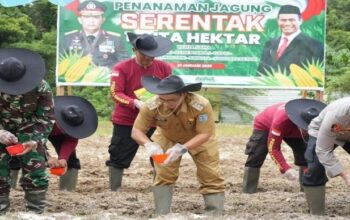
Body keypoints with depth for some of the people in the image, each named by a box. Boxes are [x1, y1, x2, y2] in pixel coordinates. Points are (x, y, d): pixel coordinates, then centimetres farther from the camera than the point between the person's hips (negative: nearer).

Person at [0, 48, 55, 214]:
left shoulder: (40, 87, -21)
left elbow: (46, 118, -10)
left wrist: (35, 141, -24)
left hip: (29, 132, 0)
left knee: (35, 170, -6)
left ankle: (35, 212, 4)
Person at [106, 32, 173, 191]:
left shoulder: (164, 68, 0)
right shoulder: (122, 68, -8)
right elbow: (116, 93, -14)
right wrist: (135, 103, -30)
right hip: (126, 121, -2)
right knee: (119, 157, 3)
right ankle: (114, 191, 14)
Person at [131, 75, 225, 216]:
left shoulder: (201, 106, -42)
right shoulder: (151, 107, -36)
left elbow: (204, 134, -35)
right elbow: (136, 131, -26)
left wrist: (182, 148, -49)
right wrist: (149, 144, -48)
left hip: (199, 140, -1)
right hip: (167, 138, 1)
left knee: (211, 177, 0)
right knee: (163, 176, -7)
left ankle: (215, 214, 11)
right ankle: (161, 215, 2)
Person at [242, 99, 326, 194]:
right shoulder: (281, 119, -48)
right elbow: (273, 147, -40)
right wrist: (285, 168, -49)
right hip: (264, 125, -4)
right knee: (255, 157, -15)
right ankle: (247, 192, -7)